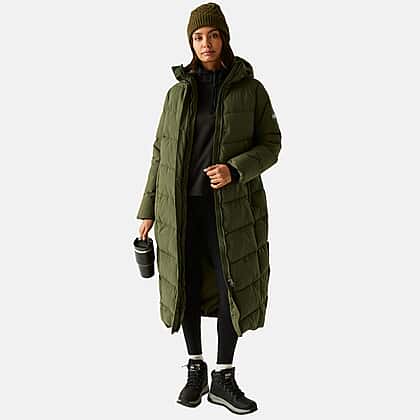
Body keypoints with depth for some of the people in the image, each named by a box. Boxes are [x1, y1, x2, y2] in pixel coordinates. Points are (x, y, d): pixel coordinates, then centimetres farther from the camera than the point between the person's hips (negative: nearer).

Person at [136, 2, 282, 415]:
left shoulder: (252, 90, -2)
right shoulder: (178, 92, 4)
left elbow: (270, 146, -2)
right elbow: (162, 152, 7)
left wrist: (233, 170, -22)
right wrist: (148, 209, 5)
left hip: (230, 205, -1)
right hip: (182, 206, 2)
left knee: (234, 289, -1)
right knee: (188, 286, 7)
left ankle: (224, 380, 15)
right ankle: (195, 370, 24)